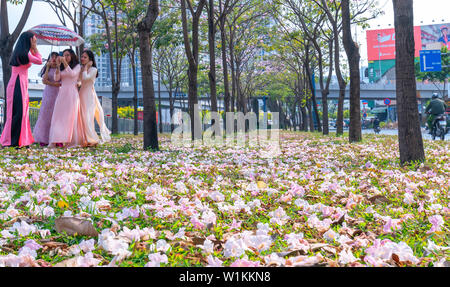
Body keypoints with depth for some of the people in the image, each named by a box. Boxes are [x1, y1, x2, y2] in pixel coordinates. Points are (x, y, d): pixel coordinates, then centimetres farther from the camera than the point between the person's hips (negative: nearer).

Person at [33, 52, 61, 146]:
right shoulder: (46, 69, 11)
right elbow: (44, 80, -4)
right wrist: (48, 67, -4)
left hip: (58, 93, -2)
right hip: (48, 93, 2)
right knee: (46, 114, -5)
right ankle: (44, 139, -6)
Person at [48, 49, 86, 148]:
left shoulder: (77, 66, 8)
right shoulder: (62, 68, 19)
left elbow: (72, 74, -12)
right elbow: (56, 78, 4)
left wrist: (65, 63, -15)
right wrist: (58, 65, -6)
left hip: (72, 93, -4)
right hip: (62, 93, 4)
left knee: (70, 116, -9)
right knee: (59, 116, -6)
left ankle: (71, 141, -8)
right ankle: (58, 140, -10)